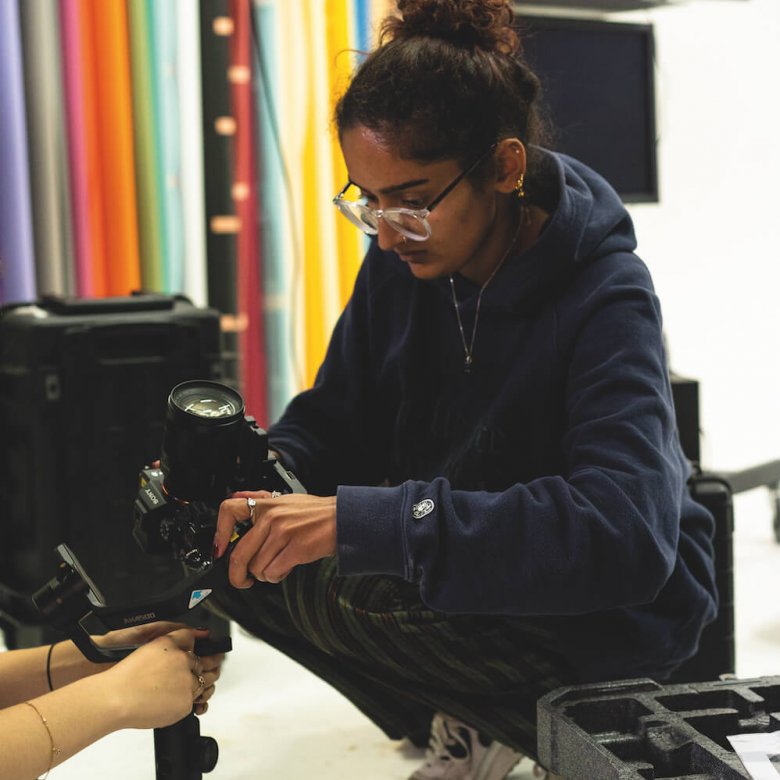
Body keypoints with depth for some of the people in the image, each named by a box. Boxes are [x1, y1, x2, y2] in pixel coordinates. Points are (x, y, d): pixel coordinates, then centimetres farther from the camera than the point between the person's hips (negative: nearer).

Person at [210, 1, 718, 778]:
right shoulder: (402, 263, -6)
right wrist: (257, 480, -22)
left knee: (354, 593, -31)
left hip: (613, 616, -7)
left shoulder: (607, 301, -25)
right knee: (237, 556, -8)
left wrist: (359, 519, -45)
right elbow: (329, 421, 3)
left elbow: (624, 534, -38)